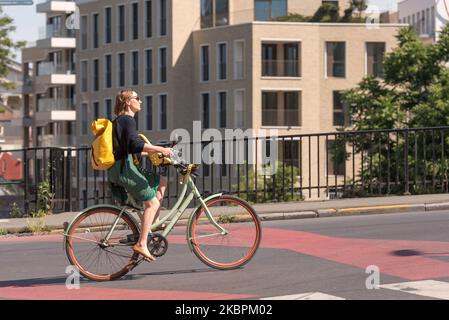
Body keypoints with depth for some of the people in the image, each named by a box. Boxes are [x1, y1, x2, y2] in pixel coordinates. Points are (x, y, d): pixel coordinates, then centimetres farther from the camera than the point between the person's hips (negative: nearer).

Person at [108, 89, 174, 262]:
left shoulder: (119, 121, 22)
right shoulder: (127, 120, -10)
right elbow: (135, 144, -26)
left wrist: (153, 153, 27)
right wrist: (160, 149, -26)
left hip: (118, 169, 10)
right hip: (124, 168, -10)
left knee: (161, 181, 18)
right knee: (152, 203, -10)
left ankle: (153, 223, 11)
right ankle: (141, 244, -15)